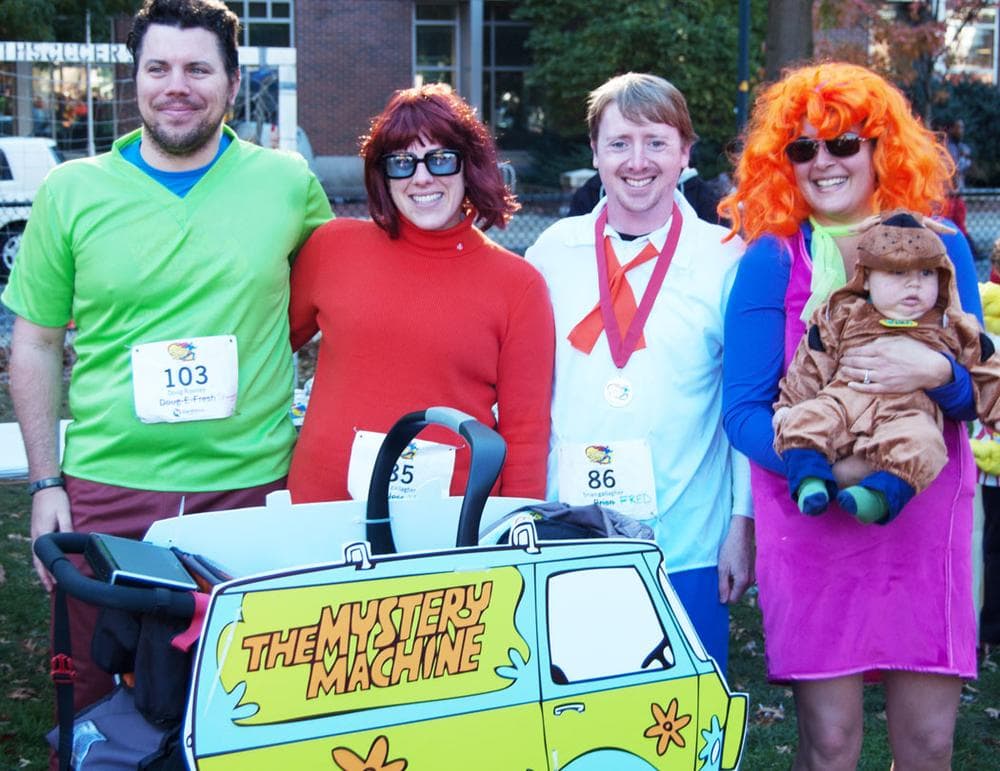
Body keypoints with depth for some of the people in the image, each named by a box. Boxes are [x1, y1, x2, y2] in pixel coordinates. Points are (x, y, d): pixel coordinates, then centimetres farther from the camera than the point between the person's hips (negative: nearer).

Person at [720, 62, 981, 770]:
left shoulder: (941, 247, 4)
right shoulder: (771, 260, -2)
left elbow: (981, 394, 5)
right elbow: (745, 412, -5)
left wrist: (938, 372, -19)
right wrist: (828, 466, -23)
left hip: (927, 525, 2)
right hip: (814, 530, -2)